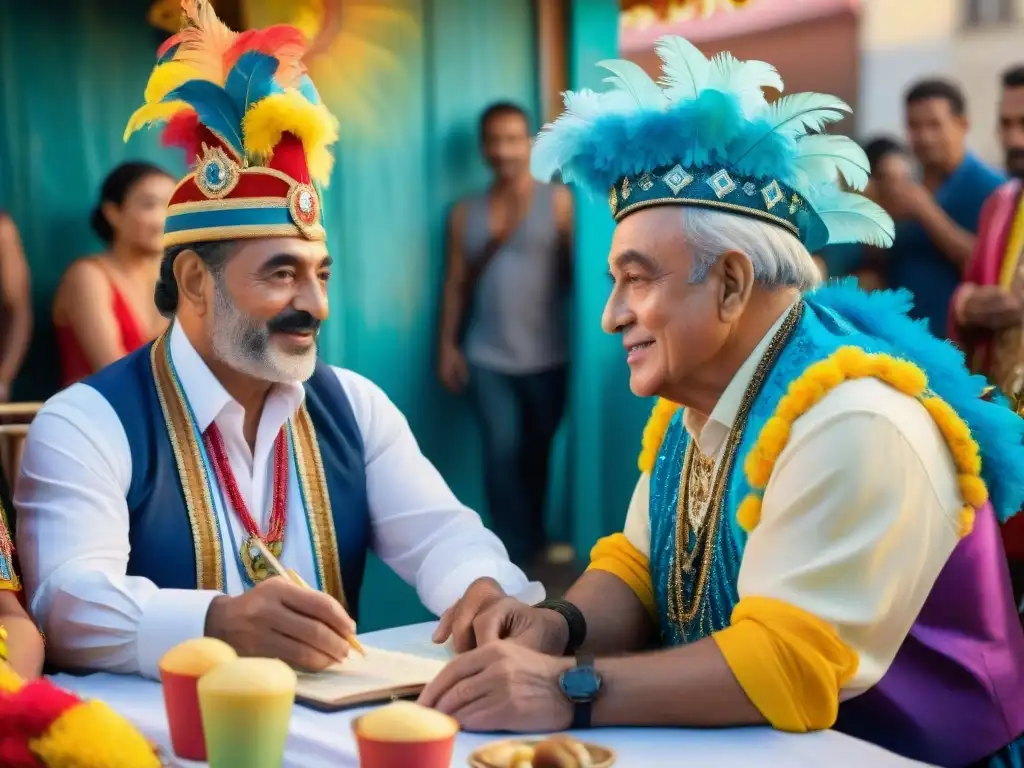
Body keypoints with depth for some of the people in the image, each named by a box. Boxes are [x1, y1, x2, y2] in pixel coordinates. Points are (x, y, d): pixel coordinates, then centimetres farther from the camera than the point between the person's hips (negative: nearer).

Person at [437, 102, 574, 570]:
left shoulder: (559, 202, -1)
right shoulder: (466, 213, 8)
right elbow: (456, 284, 10)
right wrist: (448, 346, 5)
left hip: (549, 355, -1)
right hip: (488, 358, 1)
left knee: (541, 454, 11)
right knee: (503, 451, -7)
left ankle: (532, 541, 32)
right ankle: (518, 557, -2)